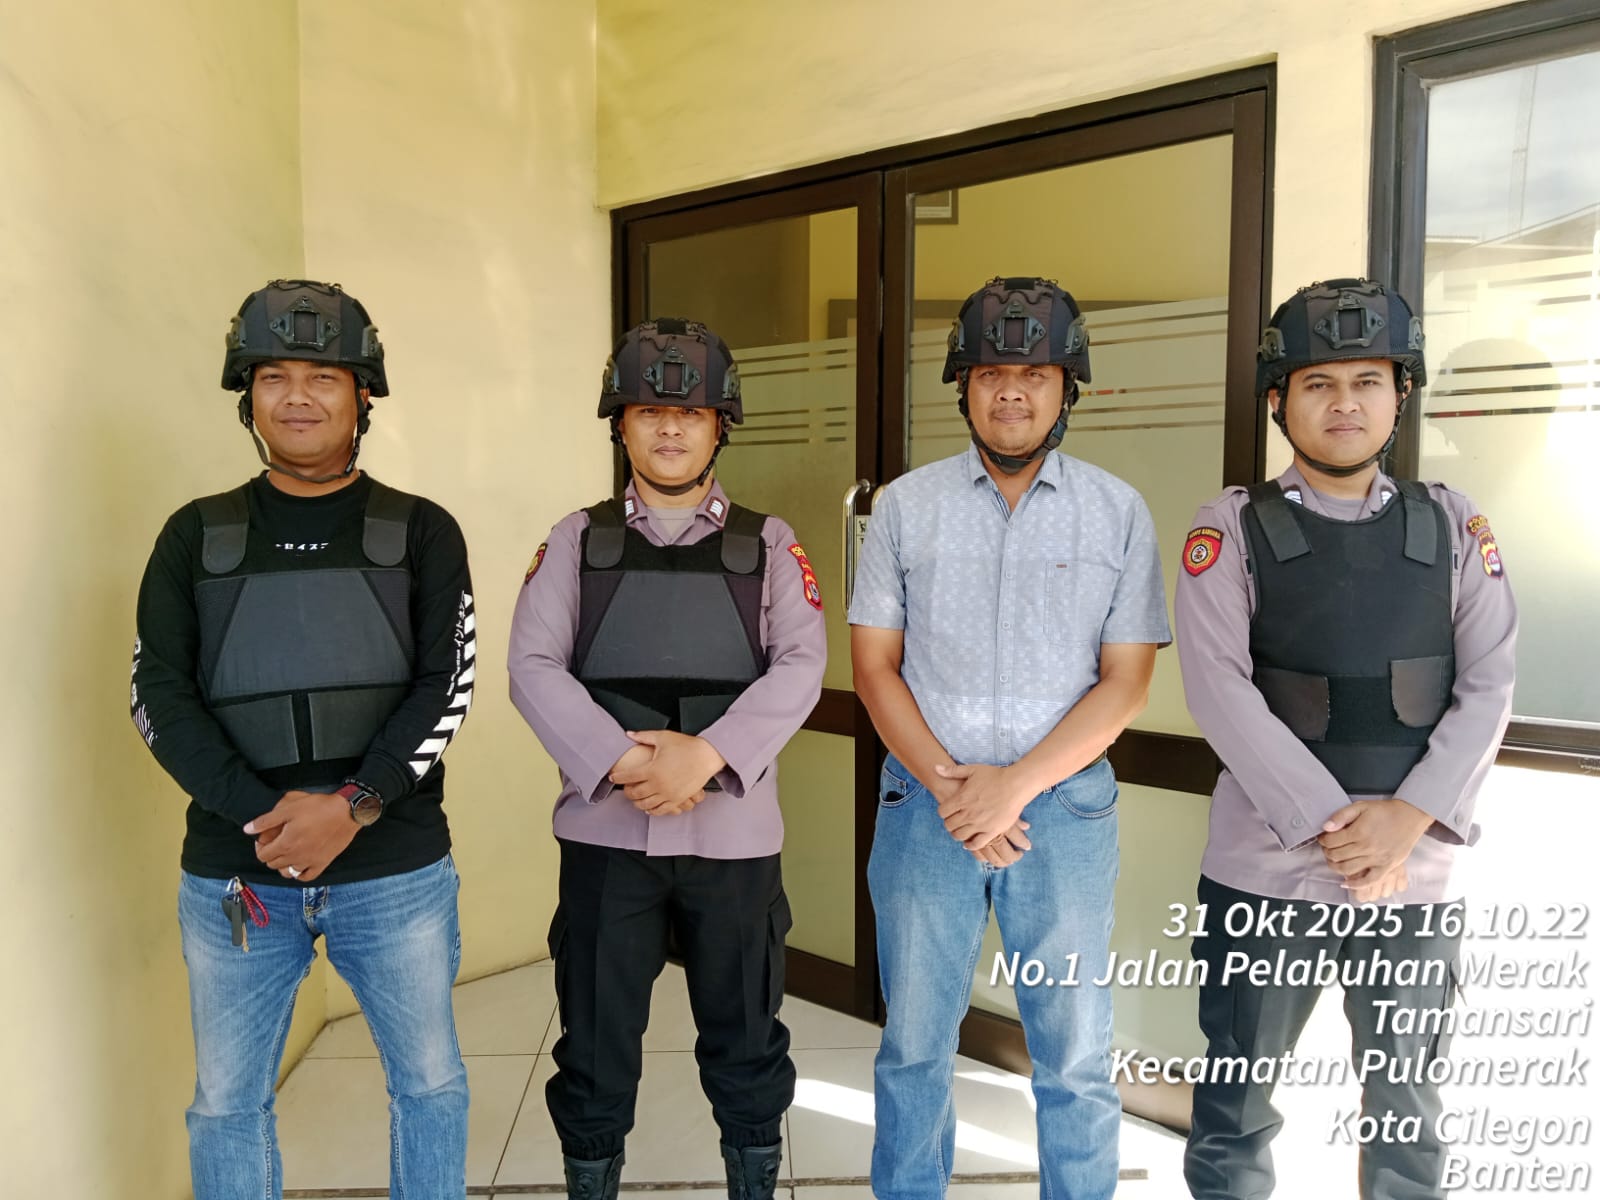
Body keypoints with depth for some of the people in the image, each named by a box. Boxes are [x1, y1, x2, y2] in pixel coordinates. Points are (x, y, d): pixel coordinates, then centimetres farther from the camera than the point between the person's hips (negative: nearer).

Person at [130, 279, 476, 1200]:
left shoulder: (421, 533, 1)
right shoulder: (196, 537, 4)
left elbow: (445, 687, -7)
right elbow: (160, 697, -2)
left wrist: (354, 806, -20)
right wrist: (264, 814, -16)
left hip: (398, 869, -1)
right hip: (232, 875, 2)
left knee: (430, 1083, 14)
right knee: (229, 1102, 16)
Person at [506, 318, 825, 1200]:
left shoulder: (767, 544, 6)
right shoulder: (576, 541, 7)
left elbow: (800, 667, -5)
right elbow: (533, 666, -3)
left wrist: (707, 755, -18)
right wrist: (622, 761, -17)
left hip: (734, 829, 0)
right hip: (605, 828, 0)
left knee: (745, 1040, 14)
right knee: (595, 1044, 11)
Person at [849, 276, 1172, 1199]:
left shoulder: (1119, 513, -1)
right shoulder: (906, 505, 2)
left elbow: (1125, 683, -3)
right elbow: (875, 664, 1)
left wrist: (1015, 785, -12)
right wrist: (946, 782, -10)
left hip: (1067, 803, 0)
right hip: (924, 802, 1)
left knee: (1076, 1051, 11)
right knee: (915, 1045, 13)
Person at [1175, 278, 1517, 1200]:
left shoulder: (1455, 527, 5)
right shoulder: (1234, 528, -3)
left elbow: (1488, 691, 0)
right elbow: (1220, 690, -11)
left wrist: (1404, 820, -14)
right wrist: (1330, 825, -17)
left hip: (1416, 877, 2)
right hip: (1264, 873, -2)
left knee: (1410, 1118, 18)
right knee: (1237, 1108, 11)